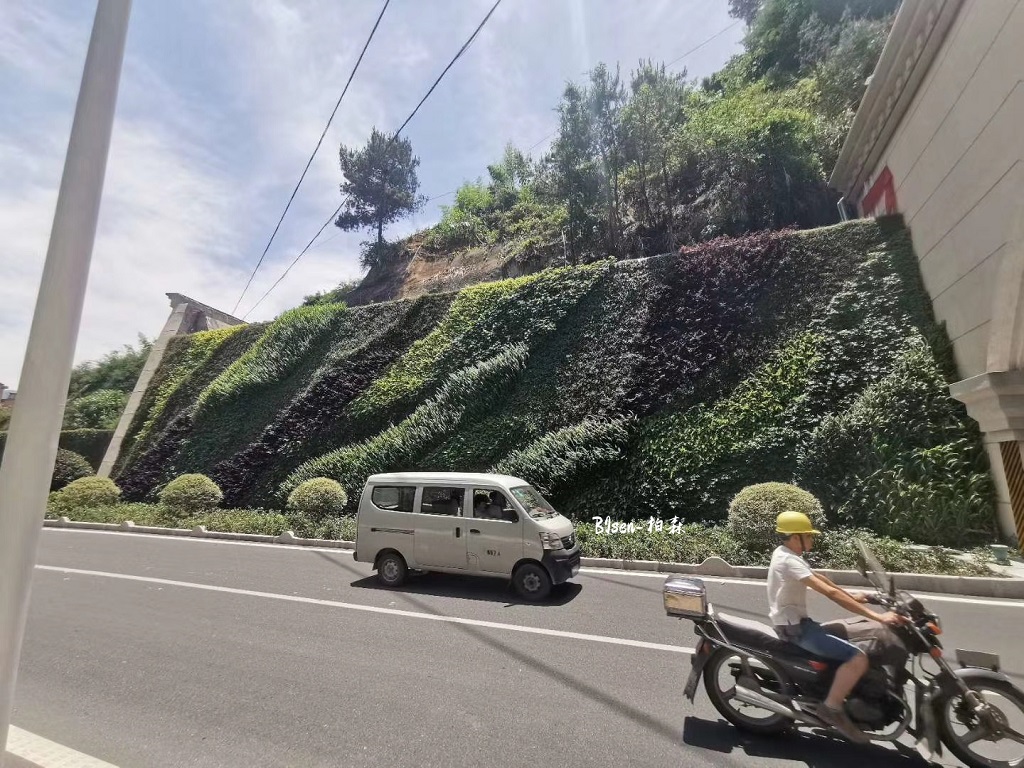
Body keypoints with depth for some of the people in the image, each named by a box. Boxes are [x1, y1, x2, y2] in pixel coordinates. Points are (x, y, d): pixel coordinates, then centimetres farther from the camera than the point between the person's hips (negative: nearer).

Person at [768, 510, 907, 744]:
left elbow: (818, 578, 22)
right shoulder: (788, 560, -23)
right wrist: (877, 616, -28)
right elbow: (830, 592, -29)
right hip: (795, 627, -11)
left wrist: (850, 595, 26)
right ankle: (832, 708, -6)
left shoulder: (787, 554, 10)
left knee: (848, 636, 23)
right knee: (858, 658, -19)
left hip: (798, 622, 11)